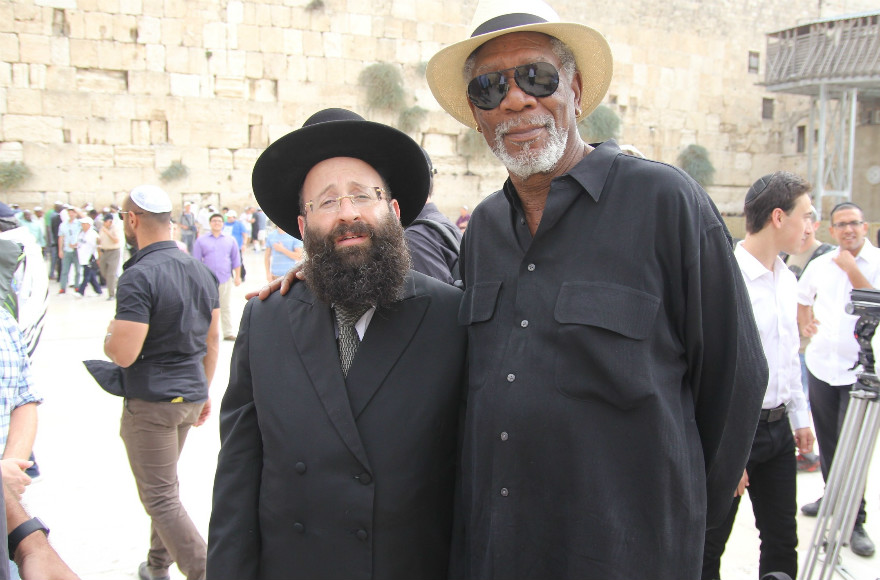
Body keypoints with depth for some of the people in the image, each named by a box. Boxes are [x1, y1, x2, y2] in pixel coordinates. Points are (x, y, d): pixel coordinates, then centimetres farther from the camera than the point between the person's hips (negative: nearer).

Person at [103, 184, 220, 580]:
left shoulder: (139, 276, -20)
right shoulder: (201, 270, 5)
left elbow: (124, 353, -24)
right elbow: (212, 340, 11)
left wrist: (109, 337, -2)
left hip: (151, 402, -8)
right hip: (190, 396, 8)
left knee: (160, 497, 2)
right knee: (164, 484, 23)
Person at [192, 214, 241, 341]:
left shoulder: (230, 240, 11)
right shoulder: (201, 240, 5)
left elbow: (236, 259, 13)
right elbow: (196, 261, 5)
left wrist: (237, 276, 7)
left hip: (226, 279, 1)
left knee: (226, 307, 6)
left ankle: (228, 333, 13)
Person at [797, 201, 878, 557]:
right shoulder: (820, 265, 9)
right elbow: (802, 297, 26)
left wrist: (851, 269, -19)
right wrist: (804, 323, 8)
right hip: (821, 364, 5)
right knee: (826, 440, 15)